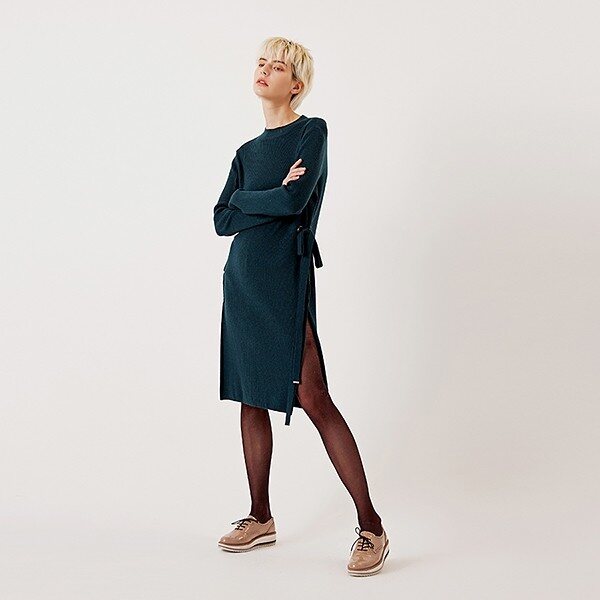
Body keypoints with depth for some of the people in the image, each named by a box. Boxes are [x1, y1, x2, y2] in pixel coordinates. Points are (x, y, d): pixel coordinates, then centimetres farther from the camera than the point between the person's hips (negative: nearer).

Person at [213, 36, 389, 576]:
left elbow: (294, 201, -17)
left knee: (313, 399, -11)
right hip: (243, 277, 7)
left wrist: (246, 199, -1)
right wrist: (274, 197, -6)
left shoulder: (313, 131, -2)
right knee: (251, 400, 9)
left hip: (286, 278, -7)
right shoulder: (248, 152, 16)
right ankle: (261, 519, 20)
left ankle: (371, 526, -3)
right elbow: (222, 220, 6)